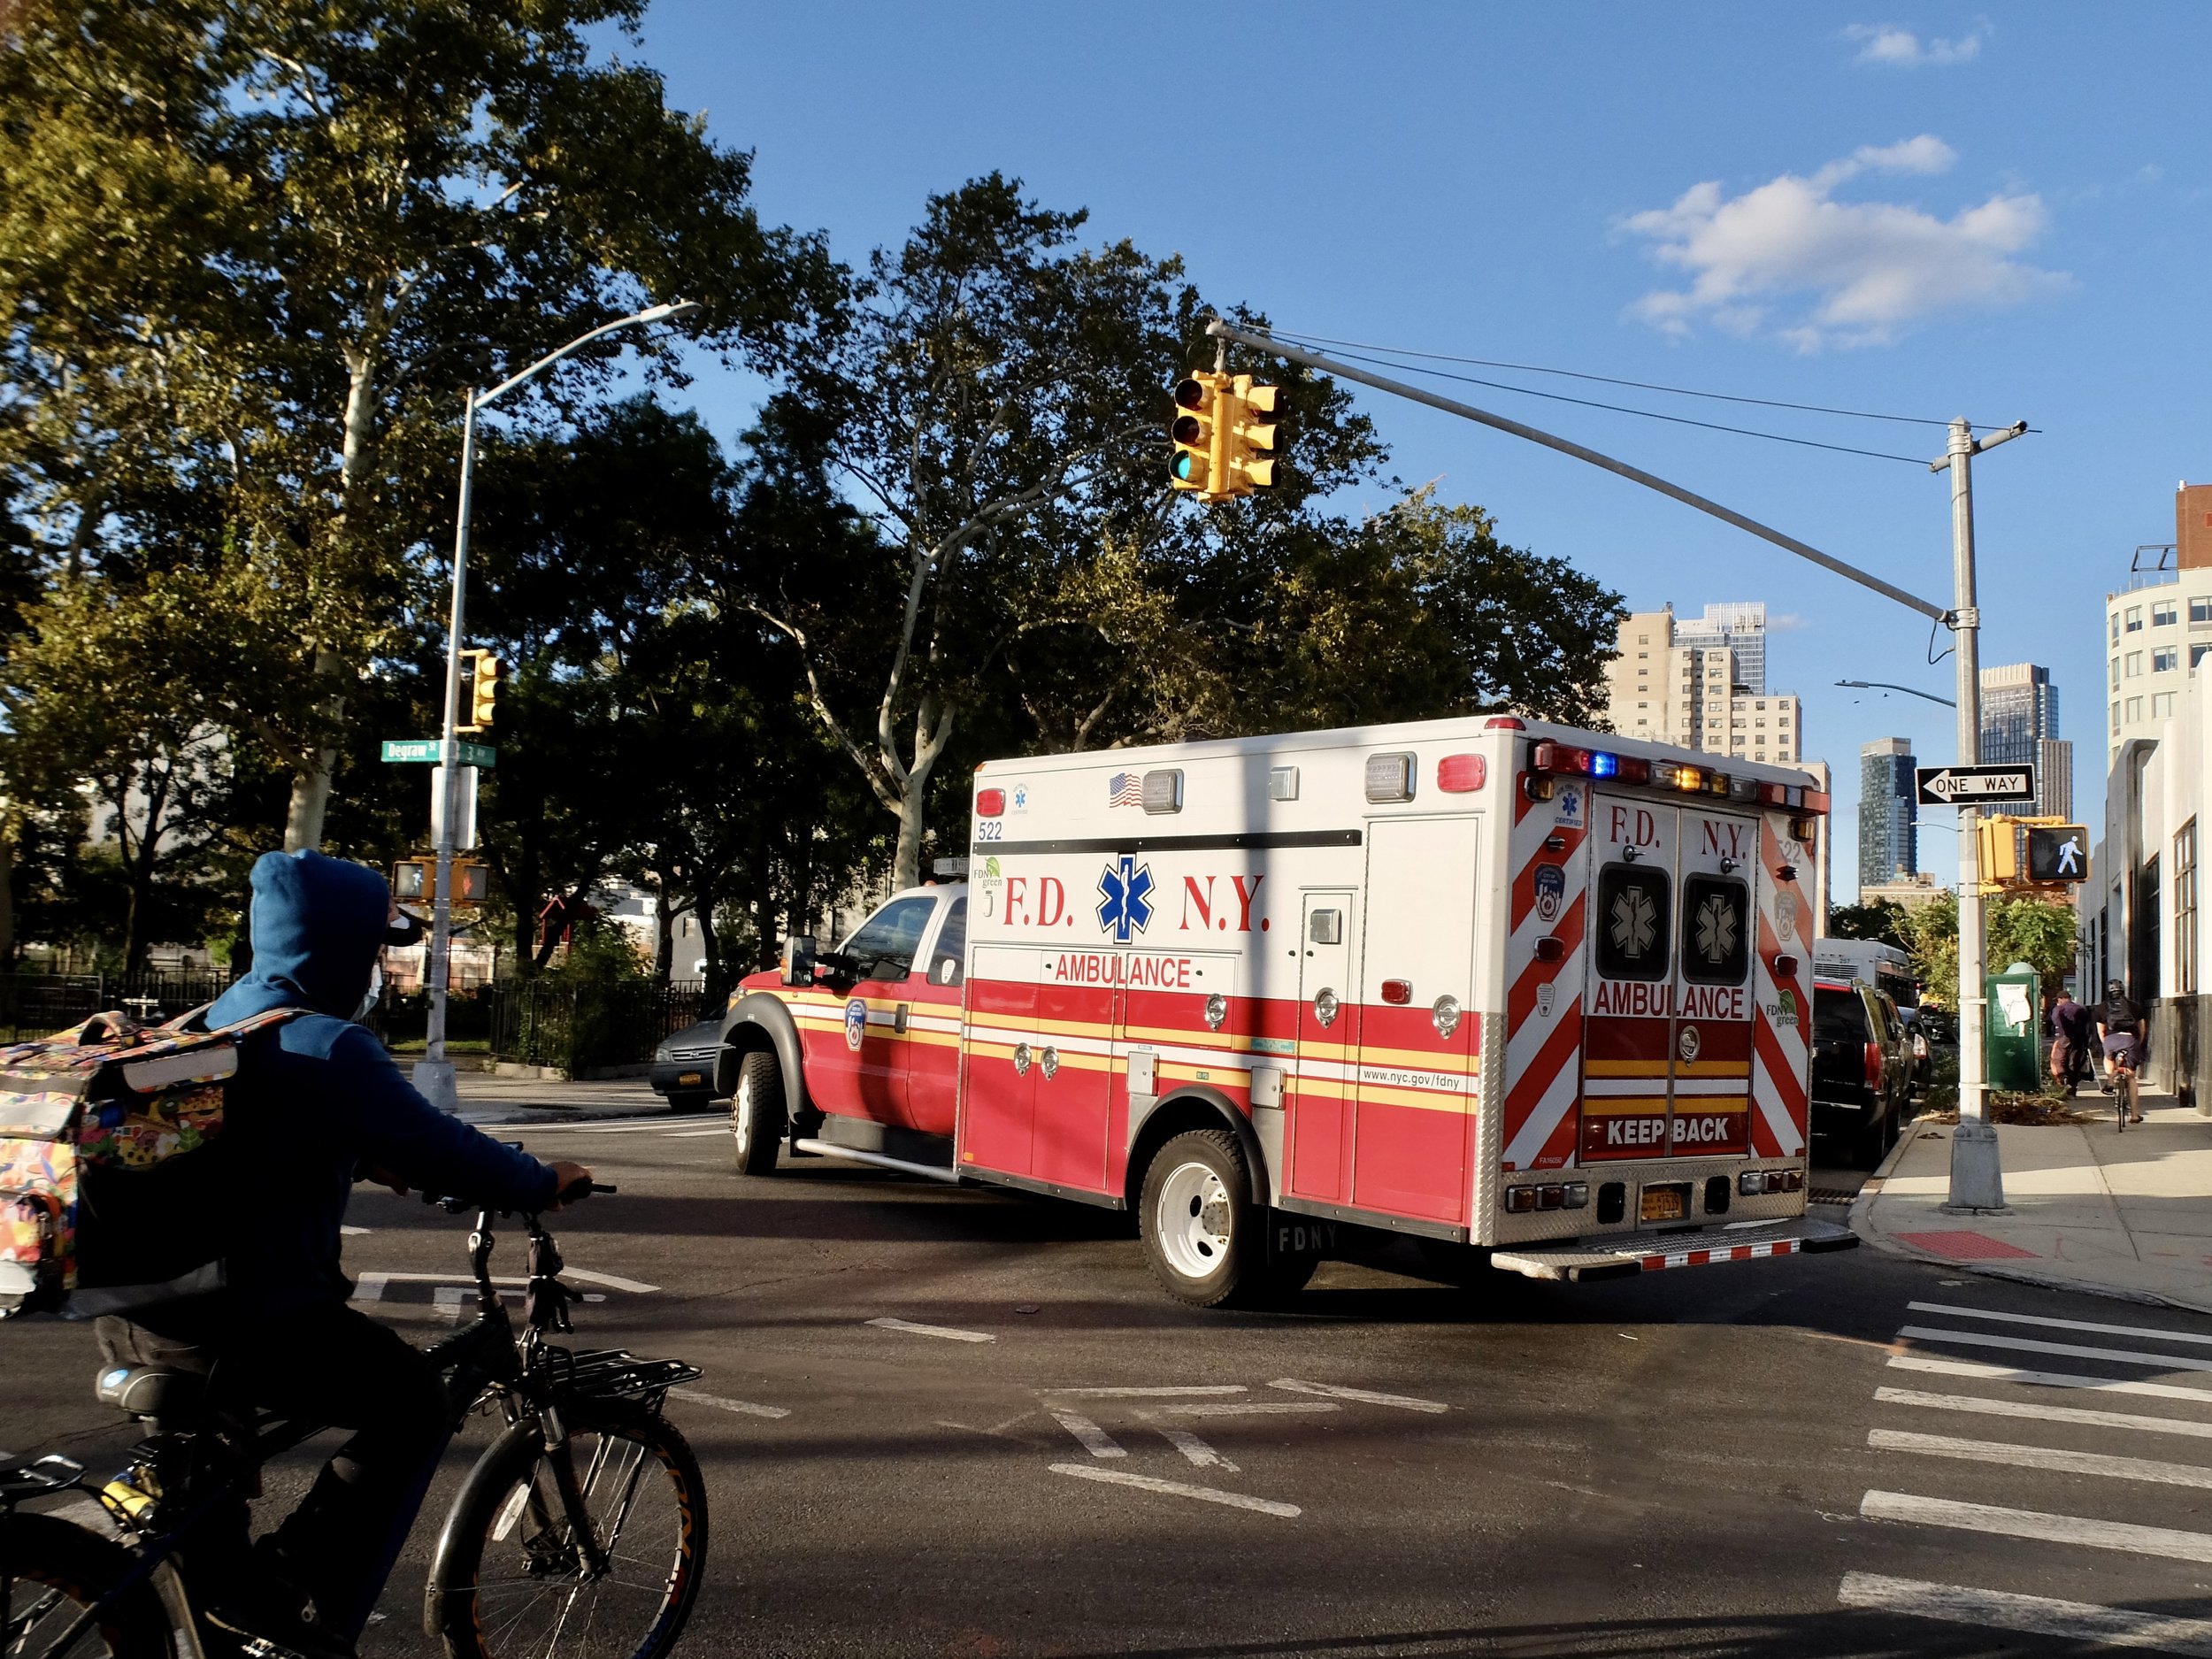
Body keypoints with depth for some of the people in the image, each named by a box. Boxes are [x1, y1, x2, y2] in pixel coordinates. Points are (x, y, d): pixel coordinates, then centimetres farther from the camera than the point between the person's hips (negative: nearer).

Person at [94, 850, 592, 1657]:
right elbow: (438, 1149, -18)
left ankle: (221, 1584, 46)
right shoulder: (326, 1046, -18)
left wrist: (368, 1160, 34)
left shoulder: (221, 1018, 12)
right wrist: (544, 1184, -4)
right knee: (413, 1405, 3)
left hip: (131, 1311, 10)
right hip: (235, 1325, -10)